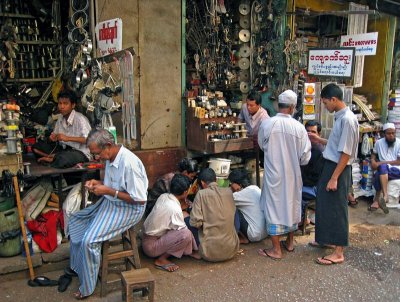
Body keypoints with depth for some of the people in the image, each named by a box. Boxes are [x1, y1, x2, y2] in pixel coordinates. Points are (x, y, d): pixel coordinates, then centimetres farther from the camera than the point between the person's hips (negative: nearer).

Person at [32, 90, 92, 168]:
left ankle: (50, 159, -8)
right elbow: (55, 137, 19)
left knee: (61, 160, -37)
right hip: (64, 149, 8)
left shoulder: (80, 119, -15)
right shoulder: (60, 120, 8)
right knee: (36, 147, -1)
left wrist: (68, 138, -25)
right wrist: (53, 138, -5)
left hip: (80, 153, -7)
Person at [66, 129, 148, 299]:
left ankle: (87, 288, 2)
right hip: (110, 203, 10)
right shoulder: (110, 158, -1)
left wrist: (108, 191, -25)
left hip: (129, 209, -10)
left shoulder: (129, 163, -29)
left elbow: (140, 199, -26)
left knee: (89, 240, -18)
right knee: (75, 221, 13)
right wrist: (97, 183, -3)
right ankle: (76, 266, 27)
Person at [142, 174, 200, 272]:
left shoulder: (163, 196, -5)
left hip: (147, 236, 9)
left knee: (185, 215, 6)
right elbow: (183, 232, -16)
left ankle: (192, 250, 8)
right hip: (151, 246, -9)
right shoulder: (175, 209, -28)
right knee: (186, 234, -29)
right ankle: (161, 260, -12)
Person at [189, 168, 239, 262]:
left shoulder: (201, 194, -10)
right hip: (231, 250, 4)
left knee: (187, 219, 12)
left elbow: (195, 222, -14)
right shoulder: (228, 192, 2)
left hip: (210, 252, -4)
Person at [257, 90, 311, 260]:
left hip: (273, 174, -2)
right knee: (291, 205, 18)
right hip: (292, 175, 2)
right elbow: (305, 157, -6)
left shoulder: (266, 124, -13)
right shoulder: (299, 127, -11)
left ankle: (276, 249, 11)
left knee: (274, 207, 6)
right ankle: (289, 243, 33)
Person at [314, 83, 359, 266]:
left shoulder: (348, 120, -20)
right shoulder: (340, 117, 8)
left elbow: (346, 153, -22)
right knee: (325, 205, 19)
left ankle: (338, 253, 9)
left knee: (337, 209, -1)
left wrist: (334, 178, -22)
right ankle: (329, 239, 36)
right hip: (330, 165, 9)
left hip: (338, 169, -9)